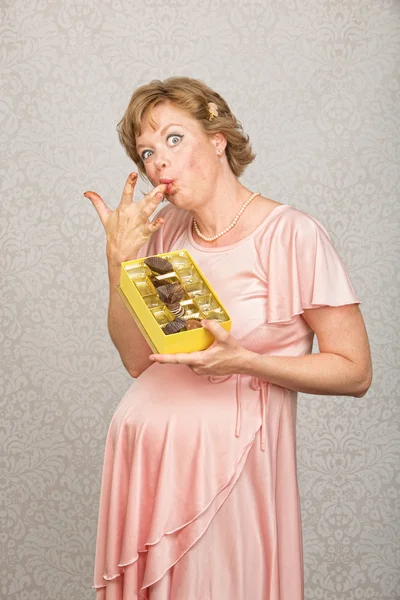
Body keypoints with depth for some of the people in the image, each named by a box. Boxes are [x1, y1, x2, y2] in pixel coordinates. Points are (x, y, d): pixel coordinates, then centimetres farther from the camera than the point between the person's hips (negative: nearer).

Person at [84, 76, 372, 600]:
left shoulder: (294, 235, -12)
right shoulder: (164, 233, 6)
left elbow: (355, 372, -11)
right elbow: (138, 359, 2)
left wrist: (242, 362, -22)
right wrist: (119, 258, -8)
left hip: (226, 459, -5)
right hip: (140, 453, 6)